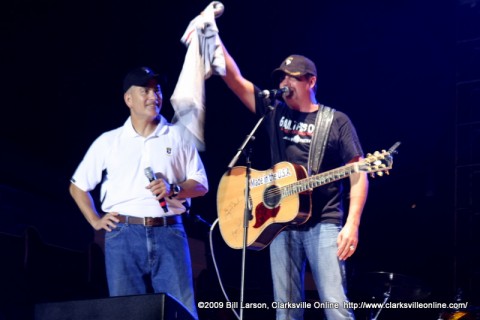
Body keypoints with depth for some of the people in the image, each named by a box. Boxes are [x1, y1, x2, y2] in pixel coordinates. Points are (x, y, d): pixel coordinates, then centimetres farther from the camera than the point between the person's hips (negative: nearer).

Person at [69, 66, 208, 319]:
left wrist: (174, 190, -8)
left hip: (168, 232, 0)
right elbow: (78, 185, 18)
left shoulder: (178, 137, 10)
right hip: (123, 234, 0)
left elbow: (201, 185, 10)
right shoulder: (108, 141, 11)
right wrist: (95, 221, 8)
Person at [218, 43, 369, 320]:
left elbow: (358, 172, -2)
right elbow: (234, 79, 5)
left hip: (324, 224, -3)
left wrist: (352, 224, -13)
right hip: (281, 223, 4)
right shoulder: (273, 112, 12)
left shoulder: (336, 121, 3)